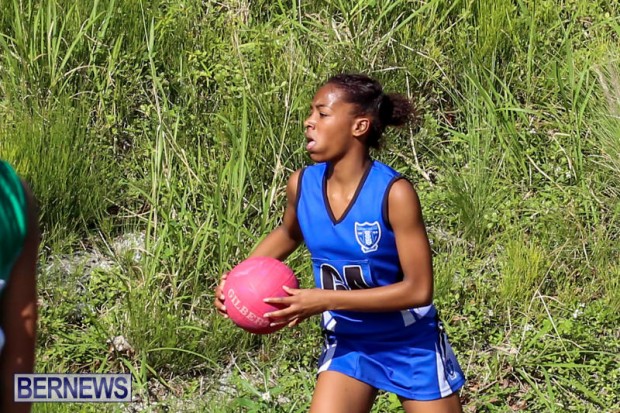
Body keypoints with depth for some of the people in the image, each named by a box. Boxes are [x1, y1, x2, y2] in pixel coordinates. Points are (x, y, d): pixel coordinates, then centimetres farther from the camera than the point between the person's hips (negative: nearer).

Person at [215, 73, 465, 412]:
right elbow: (288, 234, 14)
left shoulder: (393, 193, -25)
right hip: (347, 345, 4)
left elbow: (419, 289, -26)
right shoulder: (302, 185, -10)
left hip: (412, 346, -3)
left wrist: (325, 300, -30)